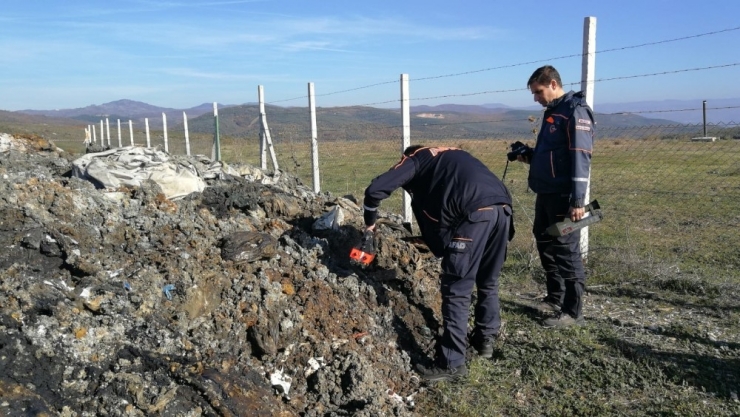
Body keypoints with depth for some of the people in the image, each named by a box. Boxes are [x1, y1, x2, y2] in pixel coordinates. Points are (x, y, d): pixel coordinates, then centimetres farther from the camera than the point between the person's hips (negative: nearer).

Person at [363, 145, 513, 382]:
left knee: (456, 290, 2)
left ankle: (452, 363, 8)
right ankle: (486, 339, 38)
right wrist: (439, 241, 45)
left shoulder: (416, 158, 19)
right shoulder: (453, 155, 38)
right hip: (503, 209, 7)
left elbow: (376, 189, 8)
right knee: (488, 283, 23)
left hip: (475, 213, -7)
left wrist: (370, 222, 25)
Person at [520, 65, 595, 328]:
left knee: (566, 251, -2)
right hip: (546, 193, 9)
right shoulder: (551, 112, 15)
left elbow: (580, 158, -19)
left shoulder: (575, 111, -12)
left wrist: (578, 200, -23)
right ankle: (555, 298, 31)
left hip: (564, 196, -9)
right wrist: (530, 157, 7)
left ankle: (572, 311, 8)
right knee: (546, 245, 16)